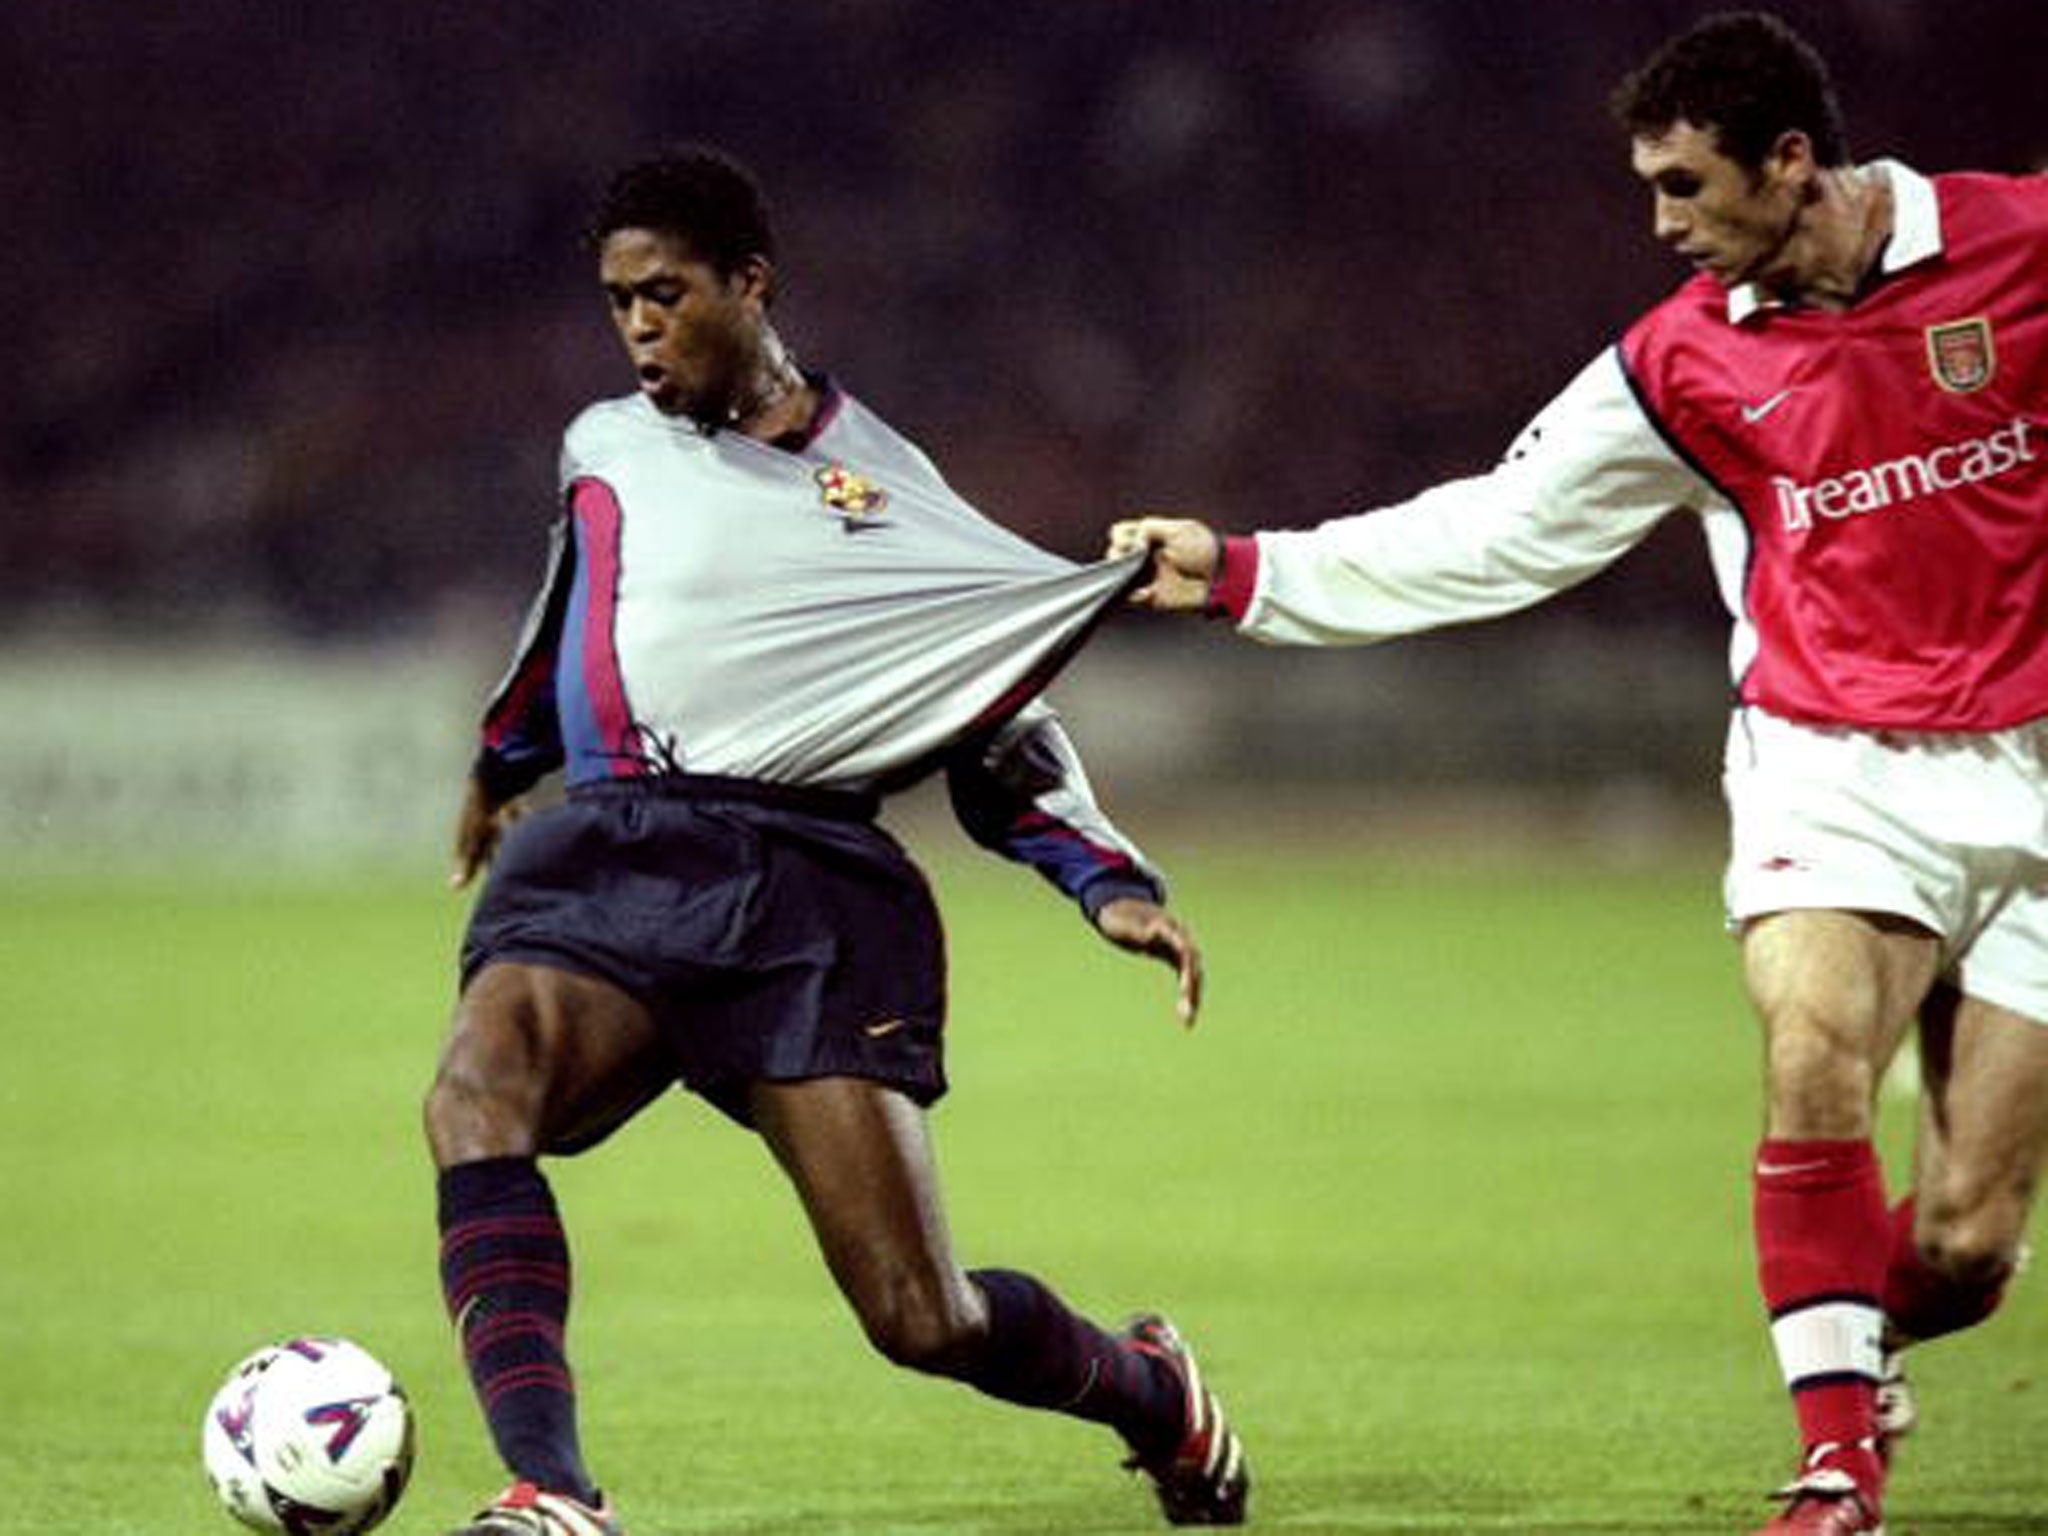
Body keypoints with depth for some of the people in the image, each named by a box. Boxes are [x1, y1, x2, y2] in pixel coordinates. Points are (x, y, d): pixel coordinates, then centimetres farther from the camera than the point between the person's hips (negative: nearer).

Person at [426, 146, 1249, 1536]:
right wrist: (504, 762, 54)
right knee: (477, 1094, -34)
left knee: (924, 1321, -8)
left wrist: (1111, 884, 4)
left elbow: (1001, 722, 16)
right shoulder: (605, 451, 19)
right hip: (609, 859, 2)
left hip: (808, 881, -2)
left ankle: (1156, 1395, 26)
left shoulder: (882, 483, 10)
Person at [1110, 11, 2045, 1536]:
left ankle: (1853, 1350, 30)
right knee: (1813, 1057, -29)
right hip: (1833, 767, 1)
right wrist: (1241, 573, 2)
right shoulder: (1682, 364, 3)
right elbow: (1490, 537, 7)